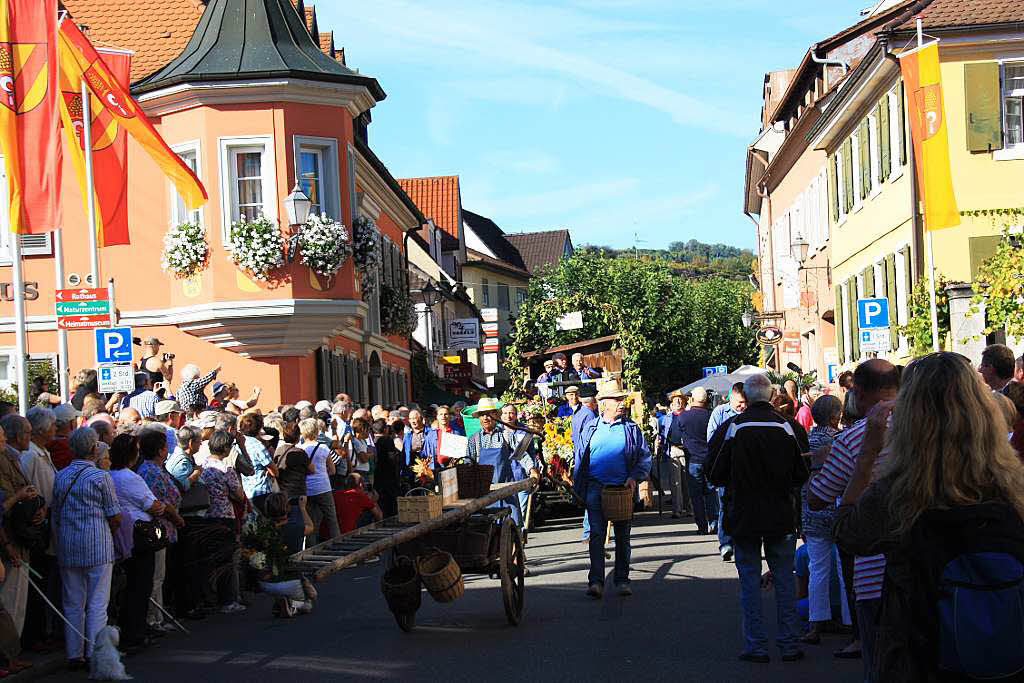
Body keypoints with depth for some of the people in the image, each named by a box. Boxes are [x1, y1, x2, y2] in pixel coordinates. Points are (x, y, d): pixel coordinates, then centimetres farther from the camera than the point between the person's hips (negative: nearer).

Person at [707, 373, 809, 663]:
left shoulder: (730, 428, -10)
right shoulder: (790, 428, -6)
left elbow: (715, 475, -4)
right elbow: (802, 475, 2)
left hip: (743, 516, -1)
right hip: (782, 516, 1)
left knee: (749, 578, 6)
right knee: (784, 577, 10)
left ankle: (756, 645, 5)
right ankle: (789, 643, 11)